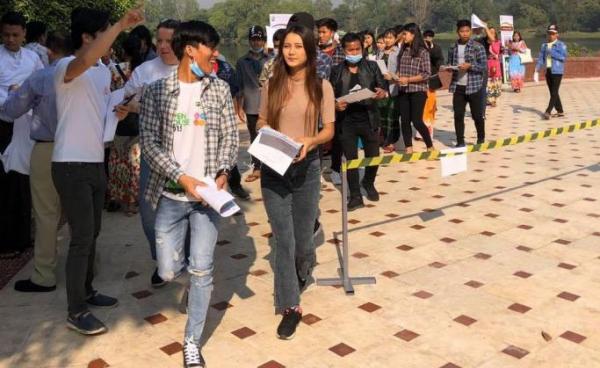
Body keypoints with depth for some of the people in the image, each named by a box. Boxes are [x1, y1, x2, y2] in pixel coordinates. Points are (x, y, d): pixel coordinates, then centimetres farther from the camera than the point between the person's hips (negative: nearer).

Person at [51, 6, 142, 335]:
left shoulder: (104, 71, 11)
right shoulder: (66, 67, -15)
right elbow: (88, 58, -41)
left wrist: (118, 113, 3)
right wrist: (121, 25, -37)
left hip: (95, 163, 9)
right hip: (71, 166, -8)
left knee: (92, 233, 17)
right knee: (82, 237, -5)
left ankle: (87, 292, 33)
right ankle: (76, 313, 8)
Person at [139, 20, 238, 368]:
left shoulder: (220, 89, 3)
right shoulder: (157, 91, -2)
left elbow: (231, 136, 4)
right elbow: (150, 142, -7)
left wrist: (223, 172, -14)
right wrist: (183, 177, -18)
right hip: (171, 194, 0)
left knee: (202, 271, -1)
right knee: (168, 271, 3)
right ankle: (199, 262, 39)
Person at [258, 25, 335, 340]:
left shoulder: (321, 86, -3)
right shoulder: (271, 85, 1)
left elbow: (329, 130, -1)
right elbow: (262, 122, 9)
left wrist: (310, 140, -21)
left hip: (307, 169, 0)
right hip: (273, 169, 0)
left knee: (302, 239, 12)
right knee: (283, 240, 0)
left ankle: (302, 274, 48)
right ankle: (290, 306, 12)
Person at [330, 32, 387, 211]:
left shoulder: (372, 66, 5)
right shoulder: (337, 70, 4)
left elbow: (383, 86, 1)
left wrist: (383, 93, -22)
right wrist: (335, 105, -17)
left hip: (369, 119, 1)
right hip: (347, 121, -1)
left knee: (373, 156, 8)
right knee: (351, 158, 3)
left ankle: (368, 183, 37)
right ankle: (355, 196, 13)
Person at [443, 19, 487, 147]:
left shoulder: (478, 47, -5)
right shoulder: (453, 48, 7)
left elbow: (484, 66, -6)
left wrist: (470, 66, -20)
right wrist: (449, 68, -6)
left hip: (474, 86, -3)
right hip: (458, 86, 3)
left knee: (477, 115, 6)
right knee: (458, 115, 2)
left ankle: (481, 139, 24)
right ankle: (460, 141, 11)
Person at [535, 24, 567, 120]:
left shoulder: (561, 45, -4)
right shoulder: (544, 45, 11)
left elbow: (564, 57, -14)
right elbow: (541, 58, 6)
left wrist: (551, 52, -17)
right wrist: (537, 69, -8)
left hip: (557, 71, -6)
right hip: (548, 71, 6)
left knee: (554, 92, -9)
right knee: (553, 93, 10)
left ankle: (548, 111, -15)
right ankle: (560, 111, 20)